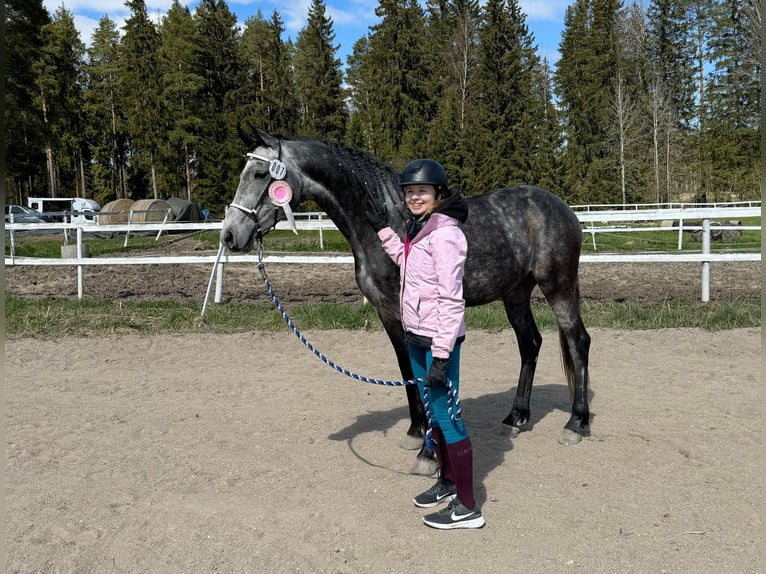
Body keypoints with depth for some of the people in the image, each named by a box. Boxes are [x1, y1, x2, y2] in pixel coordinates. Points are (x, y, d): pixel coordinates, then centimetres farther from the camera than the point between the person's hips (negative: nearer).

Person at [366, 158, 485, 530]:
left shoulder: (444, 234, -19)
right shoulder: (419, 228, 9)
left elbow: (450, 299, -22)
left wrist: (441, 355, -24)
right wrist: (383, 229, 21)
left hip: (438, 339, -10)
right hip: (417, 336, 10)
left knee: (446, 416, -3)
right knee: (430, 411, 20)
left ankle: (467, 508, 8)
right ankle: (447, 482, 37)